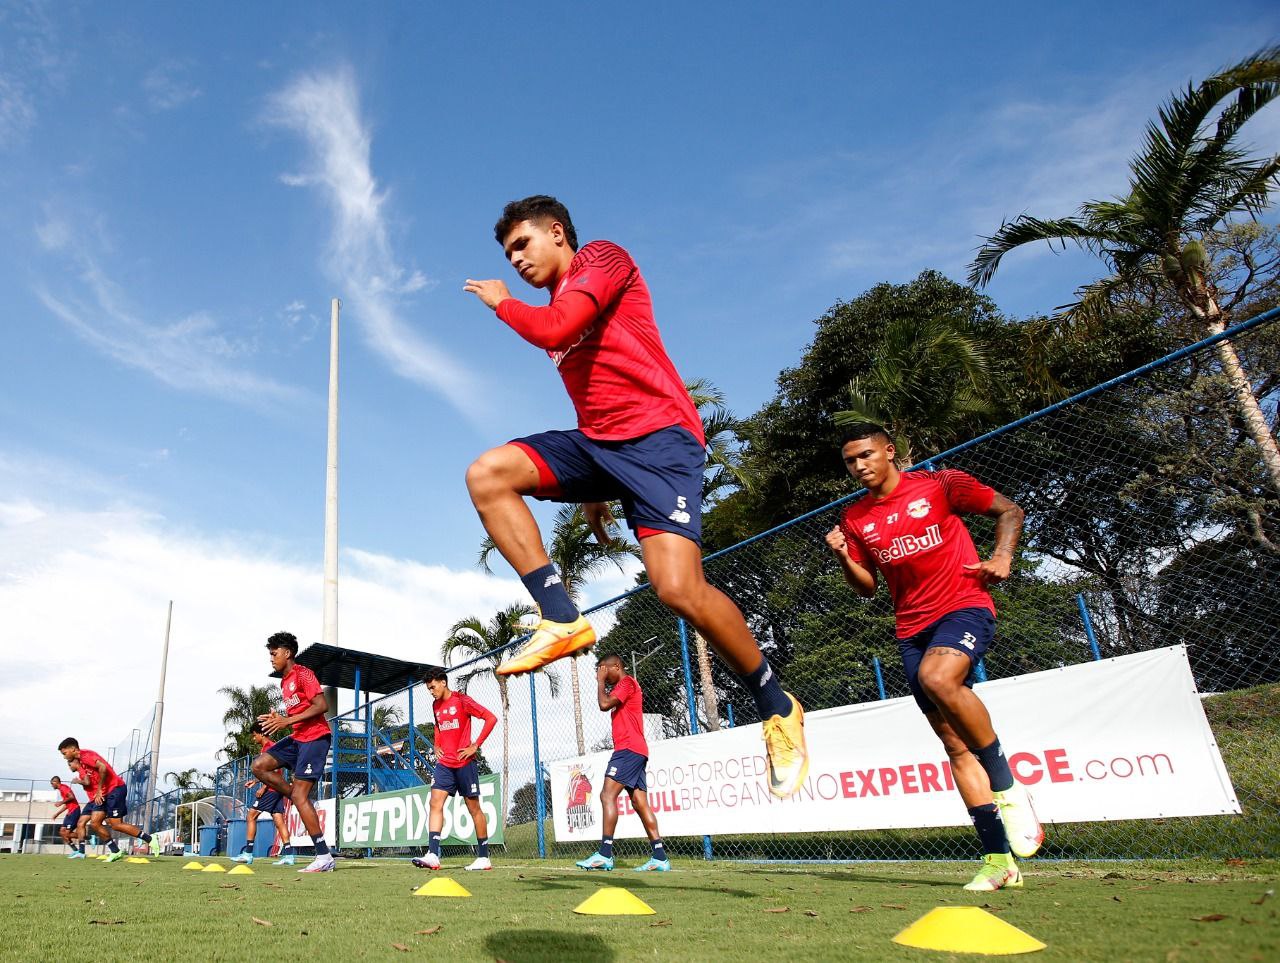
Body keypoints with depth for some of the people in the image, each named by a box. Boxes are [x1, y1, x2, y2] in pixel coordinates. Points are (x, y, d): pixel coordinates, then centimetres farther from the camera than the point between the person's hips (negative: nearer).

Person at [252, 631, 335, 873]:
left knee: (299, 795, -12)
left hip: (315, 737, -9)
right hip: (297, 737, 9)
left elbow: (322, 706, -21)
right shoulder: (285, 681, 18)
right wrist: (279, 721, 5)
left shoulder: (302, 673, -11)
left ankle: (324, 857, -7)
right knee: (259, 766, 1)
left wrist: (288, 720, -22)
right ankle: (303, 803, 5)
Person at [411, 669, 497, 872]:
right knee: (435, 804, -9)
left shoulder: (461, 701, -9)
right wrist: (436, 745, 14)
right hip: (444, 763, 6)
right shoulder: (435, 705, 11)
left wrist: (476, 745, -15)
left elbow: (491, 718, -13)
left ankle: (483, 858, 10)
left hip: (464, 763, -6)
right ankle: (433, 855, -13)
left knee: (474, 808, 2)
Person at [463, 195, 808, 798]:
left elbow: (556, 329, -18)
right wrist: (593, 490, 27)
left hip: (657, 436, -8)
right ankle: (563, 620, -15)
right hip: (598, 442, 8)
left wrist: (501, 303, 3)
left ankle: (776, 705, 2)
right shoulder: (556, 308, 26)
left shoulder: (601, 256, 1)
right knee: (486, 474, -11)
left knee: (679, 589, -22)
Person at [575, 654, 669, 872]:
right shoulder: (625, 685, 26)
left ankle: (604, 854, -21)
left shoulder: (627, 682, -5)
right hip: (636, 750, 10)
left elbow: (604, 704, -17)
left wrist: (600, 681, -4)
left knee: (607, 795, -15)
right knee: (640, 803, 5)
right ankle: (659, 857, 3)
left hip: (628, 749, -10)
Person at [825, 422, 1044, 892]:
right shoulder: (855, 518, 9)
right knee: (954, 742, 3)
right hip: (911, 628, 5)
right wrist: (843, 556, -6)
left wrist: (1001, 558, -9)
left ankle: (1007, 787, -14)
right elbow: (867, 588, 13)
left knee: (937, 678, -35)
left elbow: (1009, 511, 7)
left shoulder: (939, 484, -2)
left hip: (964, 606, -5)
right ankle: (999, 858, 11)